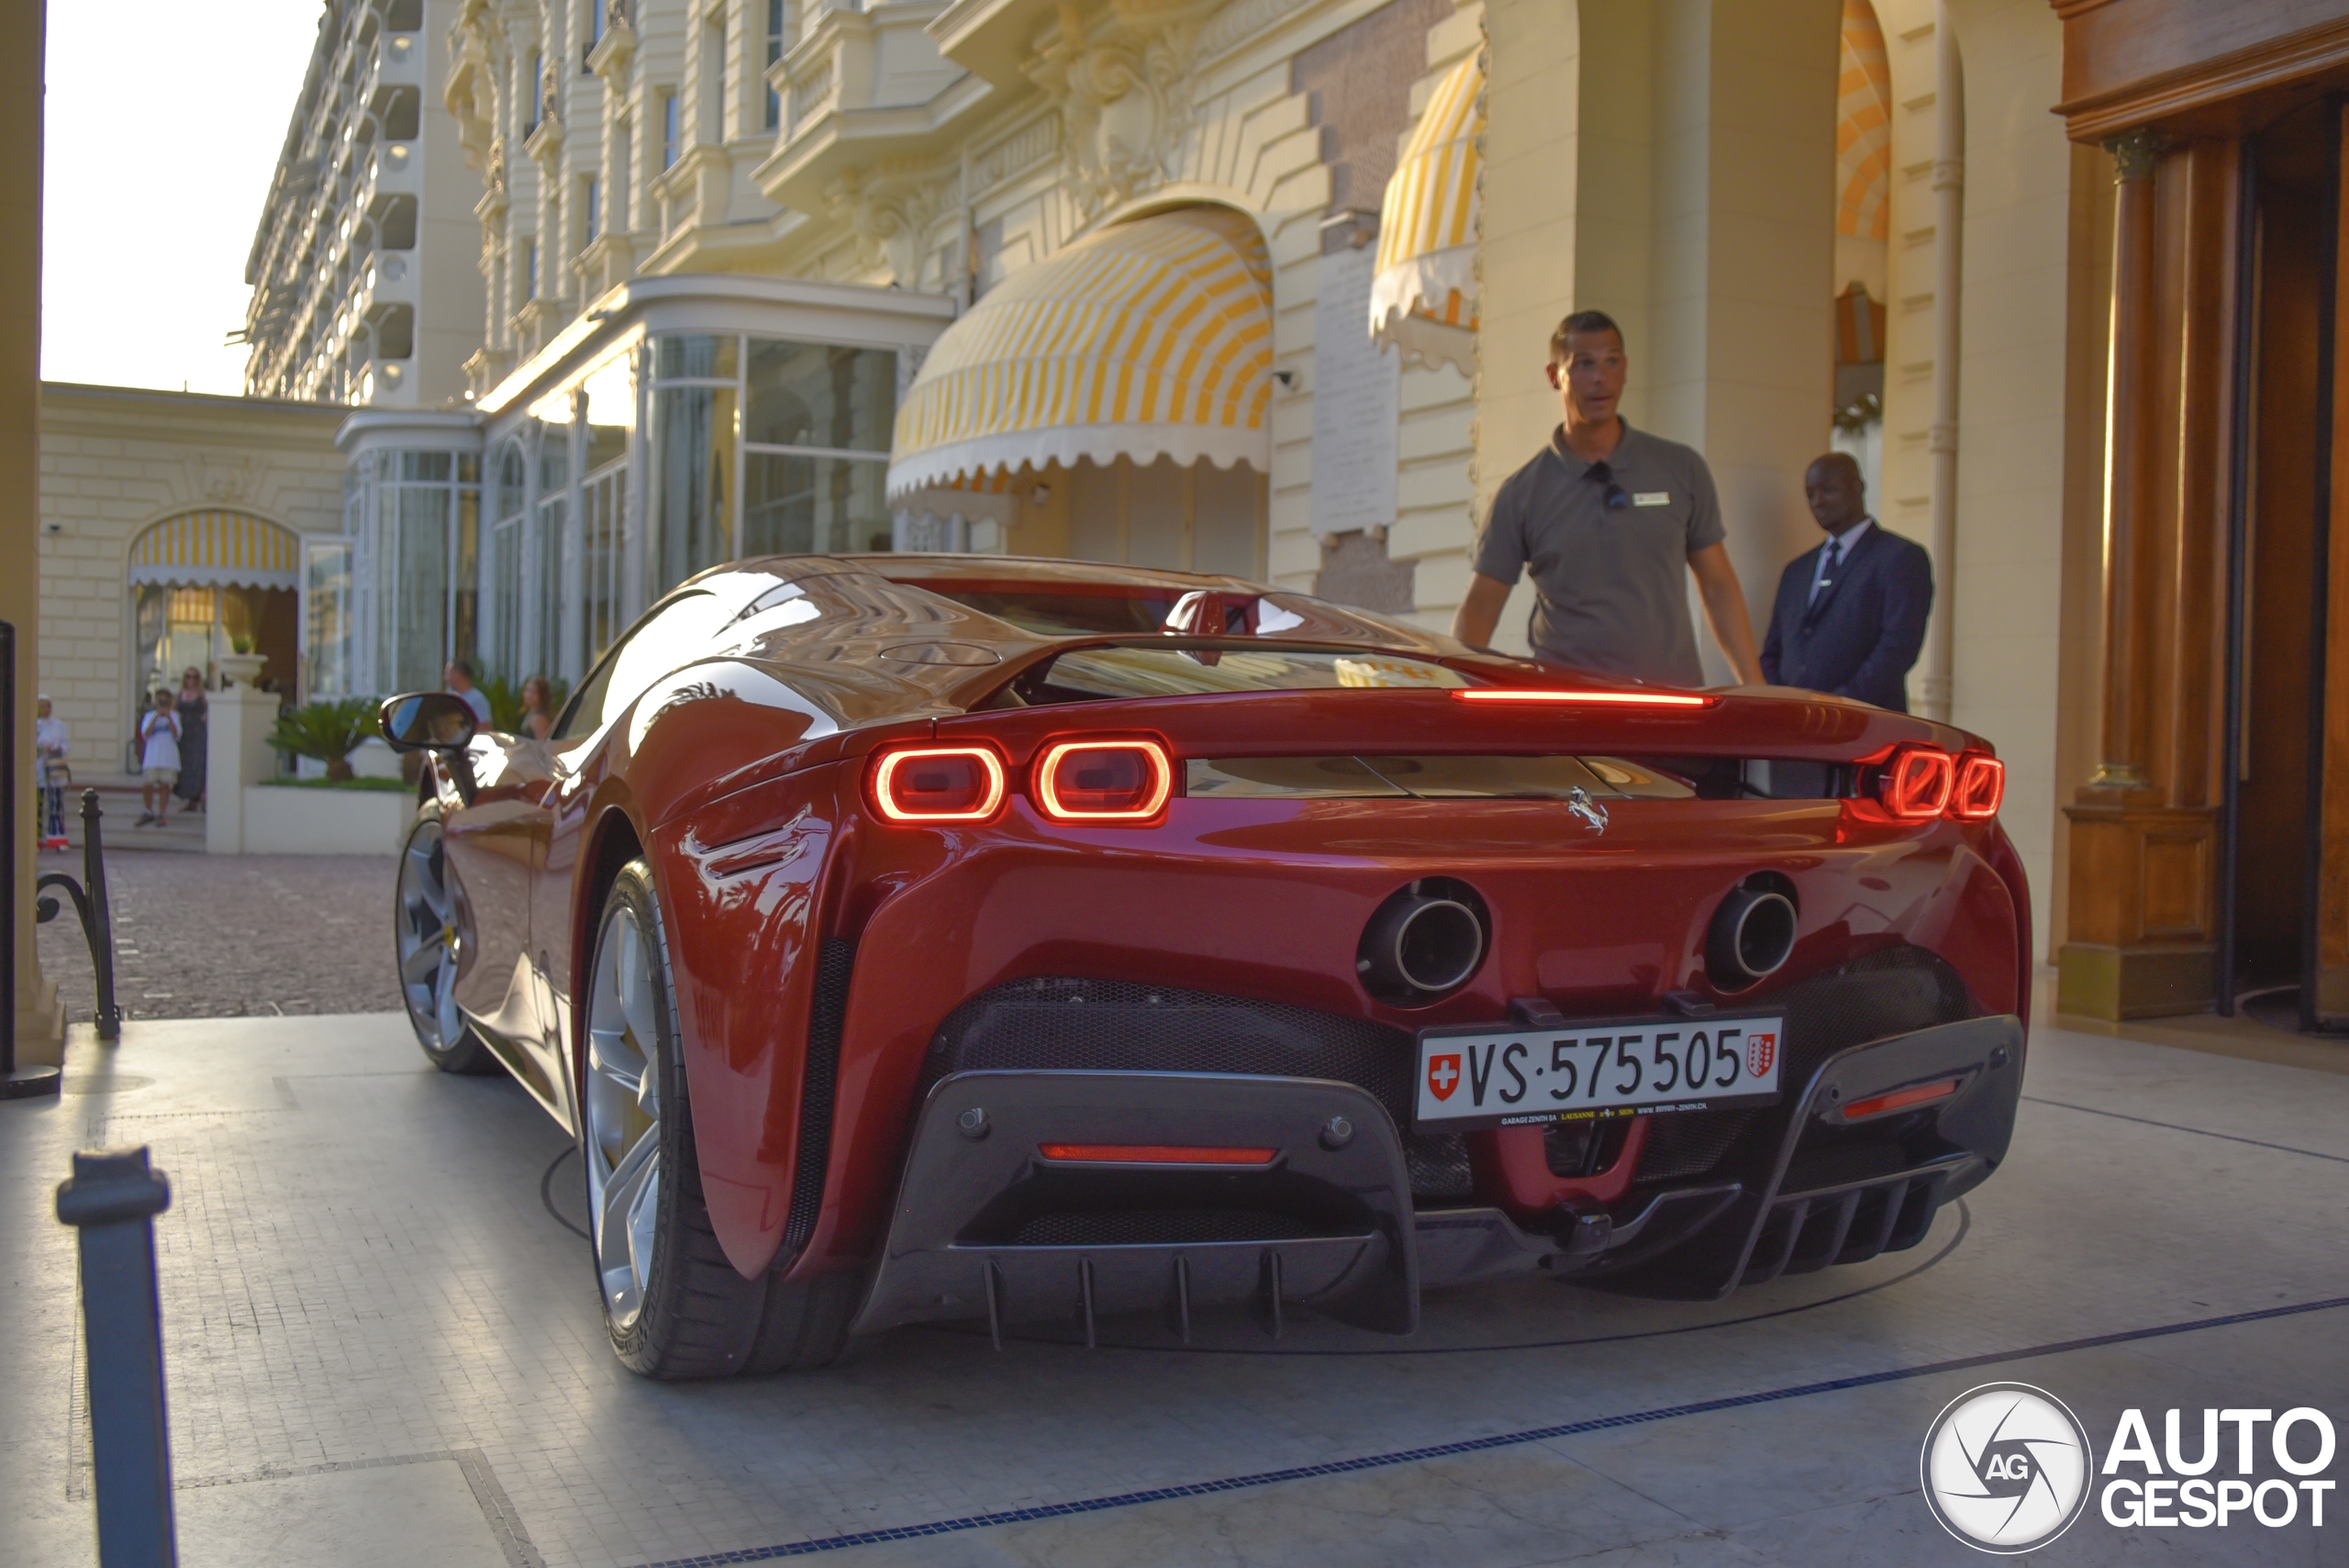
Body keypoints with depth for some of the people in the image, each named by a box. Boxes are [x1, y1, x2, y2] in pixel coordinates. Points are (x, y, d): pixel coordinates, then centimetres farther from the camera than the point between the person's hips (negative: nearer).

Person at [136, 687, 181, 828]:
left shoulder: (174, 716, 8)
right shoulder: (149, 716, 9)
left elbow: (176, 735, -6)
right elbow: (145, 734, -6)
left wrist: (168, 717, -13)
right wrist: (156, 717, -12)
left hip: (169, 757, -1)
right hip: (152, 757, 1)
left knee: (165, 786, -3)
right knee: (146, 785, -5)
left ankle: (161, 815, 5)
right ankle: (149, 813, 13)